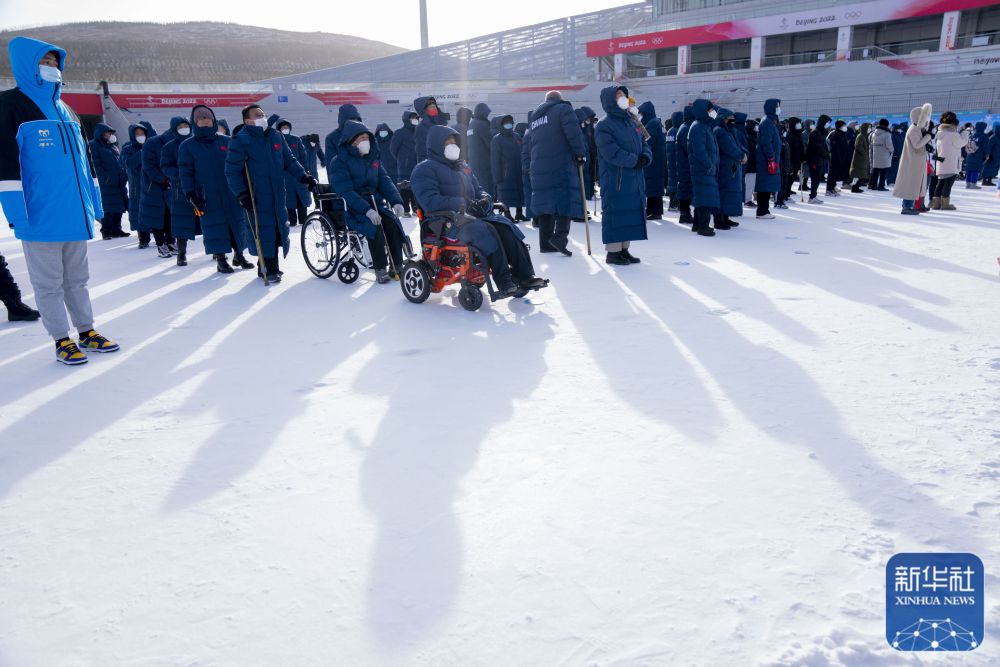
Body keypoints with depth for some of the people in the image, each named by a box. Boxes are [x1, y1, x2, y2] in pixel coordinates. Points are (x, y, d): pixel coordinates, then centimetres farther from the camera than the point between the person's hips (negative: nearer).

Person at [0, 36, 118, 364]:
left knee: (77, 279, 15)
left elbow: (82, 159, 22)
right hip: (41, 217, -6)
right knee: (49, 283, 3)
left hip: (75, 214, 6)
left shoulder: (66, 112, 17)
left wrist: (94, 200, 17)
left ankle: (86, 332, 24)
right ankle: (62, 341, 10)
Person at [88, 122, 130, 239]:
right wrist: (104, 177, -16)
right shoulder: (95, 146, -1)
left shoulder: (114, 145, 19)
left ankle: (116, 229, 16)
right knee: (110, 208, -9)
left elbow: (121, 161, 22)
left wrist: (125, 174, 12)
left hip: (120, 181, 7)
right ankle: (106, 231, -2)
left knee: (119, 206, 8)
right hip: (108, 183, -7)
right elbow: (97, 164, -8)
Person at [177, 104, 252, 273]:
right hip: (208, 197, -2)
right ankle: (220, 259, 9)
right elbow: (185, 172, 0)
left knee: (238, 224, 8)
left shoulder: (227, 142, 7)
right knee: (214, 227, -1)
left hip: (231, 194, 2)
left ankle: (239, 254, 23)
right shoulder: (187, 146, 2)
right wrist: (190, 194, -9)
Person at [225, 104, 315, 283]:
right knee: (264, 231, -7)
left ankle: (269, 265, 25)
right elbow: (232, 171, -7)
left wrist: (303, 176, 4)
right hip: (256, 197, -6)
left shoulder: (276, 136, 11)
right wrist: (241, 194, -16)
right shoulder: (240, 140, -6)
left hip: (278, 196, 6)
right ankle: (269, 269, 4)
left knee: (278, 229, 10)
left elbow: (289, 160, 18)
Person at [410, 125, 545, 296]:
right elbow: (430, 201, -16)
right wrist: (464, 204, -20)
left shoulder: (462, 167, 24)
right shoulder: (424, 169, -2)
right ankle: (504, 282, -34)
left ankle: (524, 276, -23)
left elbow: (478, 189, 28)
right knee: (484, 229, -33)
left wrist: (485, 199, 1)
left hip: (470, 215, 7)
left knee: (505, 226, -18)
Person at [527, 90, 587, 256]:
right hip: (562, 164, -7)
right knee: (567, 198, -7)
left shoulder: (535, 116, 23)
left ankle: (545, 242, 7)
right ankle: (560, 235, -22)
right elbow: (574, 132, -11)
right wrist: (581, 152, -4)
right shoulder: (563, 108, 1)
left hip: (539, 166, 7)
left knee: (545, 201, 7)